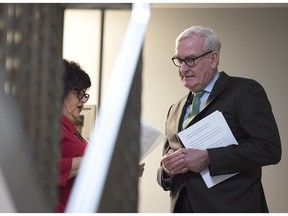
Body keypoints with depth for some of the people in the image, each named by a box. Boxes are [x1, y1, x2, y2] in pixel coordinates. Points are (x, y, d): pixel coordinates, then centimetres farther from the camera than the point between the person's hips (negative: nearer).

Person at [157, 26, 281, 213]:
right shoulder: (175, 110, 16)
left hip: (232, 207, -5)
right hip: (182, 207, 5)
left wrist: (207, 158, -19)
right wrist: (167, 169, -4)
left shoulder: (245, 91, -2)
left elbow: (270, 148, -14)